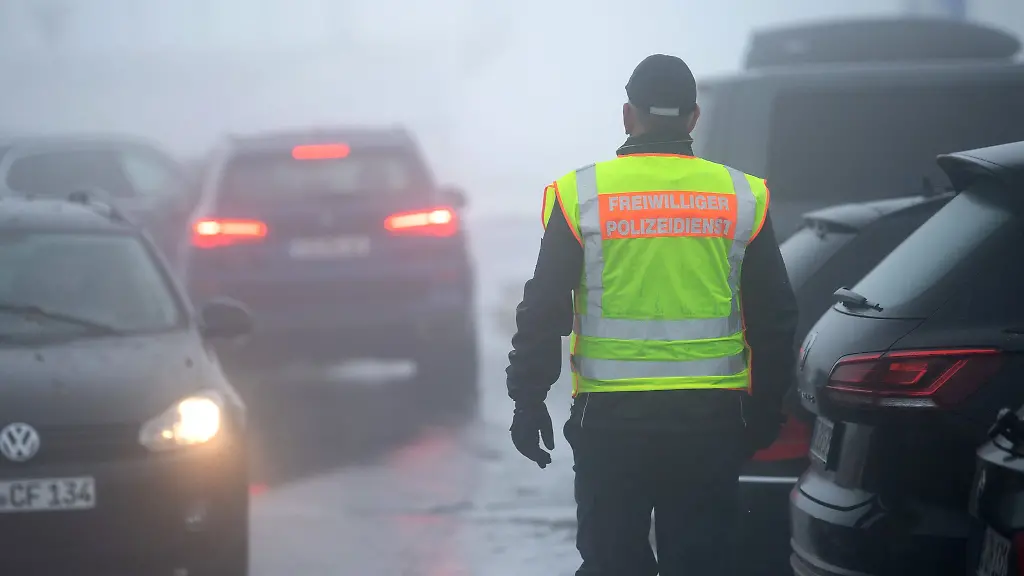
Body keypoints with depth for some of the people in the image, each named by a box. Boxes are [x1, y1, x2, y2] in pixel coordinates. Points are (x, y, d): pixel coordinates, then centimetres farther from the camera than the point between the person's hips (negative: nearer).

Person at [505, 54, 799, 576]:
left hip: (611, 419, -1)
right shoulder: (741, 198, 3)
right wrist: (766, 410, 17)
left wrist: (528, 402, 7)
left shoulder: (581, 195, -2)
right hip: (710, 417, 1)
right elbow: (774, 318, 7)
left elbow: (544, 312, -2)